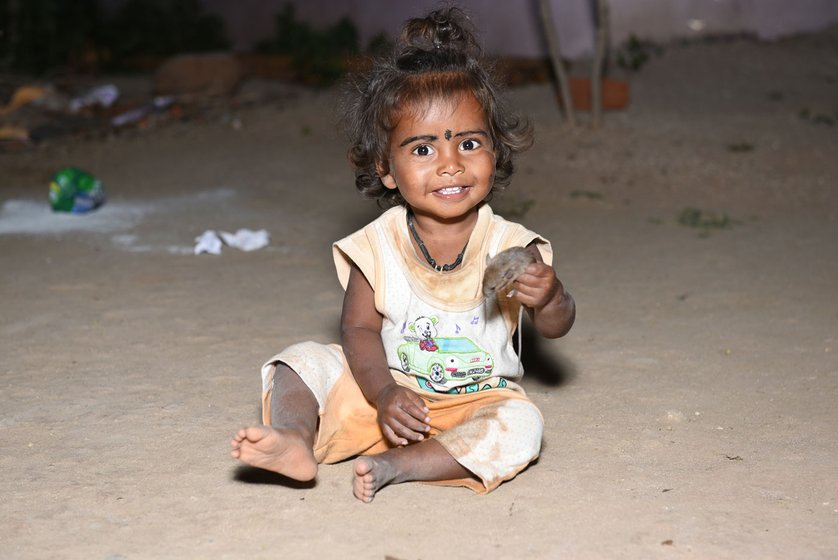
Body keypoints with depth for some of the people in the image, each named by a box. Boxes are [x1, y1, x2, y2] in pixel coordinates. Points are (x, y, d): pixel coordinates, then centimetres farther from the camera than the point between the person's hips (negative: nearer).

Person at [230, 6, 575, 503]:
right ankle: (297, 437, -33)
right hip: (388, 392, 2)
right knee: (306, 361, -10)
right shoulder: (379, 246, -9)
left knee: (520, 424, -30)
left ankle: (394, 466, -33)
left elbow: (556, 328, -10)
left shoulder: (510, 247, -12)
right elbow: (360, 328, -9)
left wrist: (549, 298, -35)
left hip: (477, 401, -1)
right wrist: (385, 394, -27)